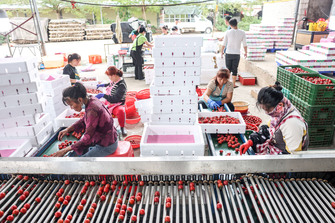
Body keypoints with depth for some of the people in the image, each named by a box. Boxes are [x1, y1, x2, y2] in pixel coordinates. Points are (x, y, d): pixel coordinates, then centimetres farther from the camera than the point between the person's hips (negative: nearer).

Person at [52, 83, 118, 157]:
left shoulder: (92, 110, -33)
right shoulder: (91, 100, -6)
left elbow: (87, 139, -26)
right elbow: (84, 120, 13)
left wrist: (65, 150, -17)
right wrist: (68, 129, 3)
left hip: (106, 146, -9)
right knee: (73, 154, 18)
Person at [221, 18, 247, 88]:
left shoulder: (228, 32, -5)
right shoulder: (242, 33, -3)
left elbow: (224, 43, 1)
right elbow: (244, 44, 3)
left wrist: (222, 51, 14)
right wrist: (245, 52, 17)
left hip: (228, 53, 0)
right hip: (237, 54, 0)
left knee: (228, 69, 10)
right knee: (235, 69, 8)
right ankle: (233, 84, 13)